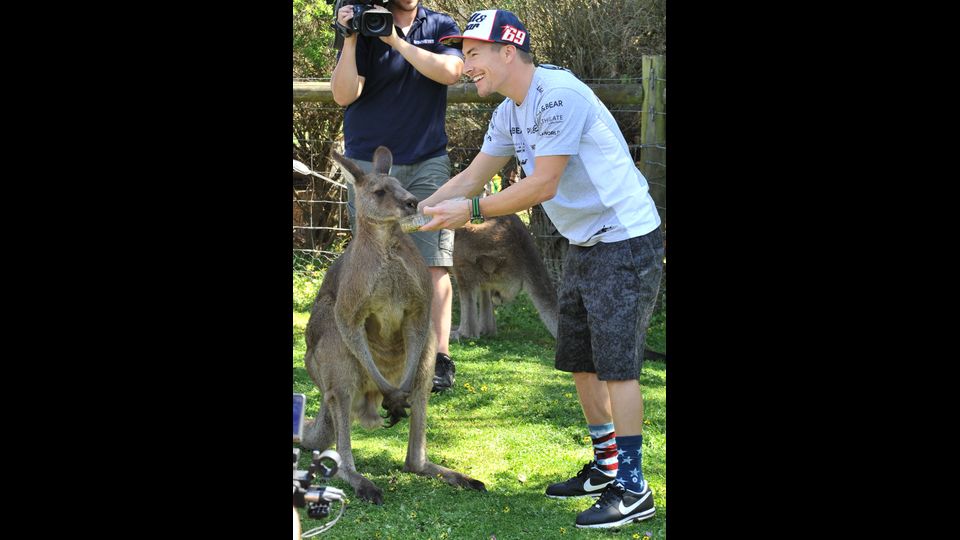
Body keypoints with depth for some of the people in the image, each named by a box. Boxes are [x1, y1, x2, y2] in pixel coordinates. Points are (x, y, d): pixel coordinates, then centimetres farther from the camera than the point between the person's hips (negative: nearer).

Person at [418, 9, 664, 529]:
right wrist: (417, 211, 0)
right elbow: (471, 177, 13)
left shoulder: (559, 95, -23)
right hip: (583, 247, 10)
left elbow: (543, 184, -25)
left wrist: (472, 210, -22)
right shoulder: (509, 114, 8)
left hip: (625, 242, -10)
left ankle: (633, 490, -6)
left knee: (616, 365, -11)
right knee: (580, 363, 13)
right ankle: (606, 468, 25)